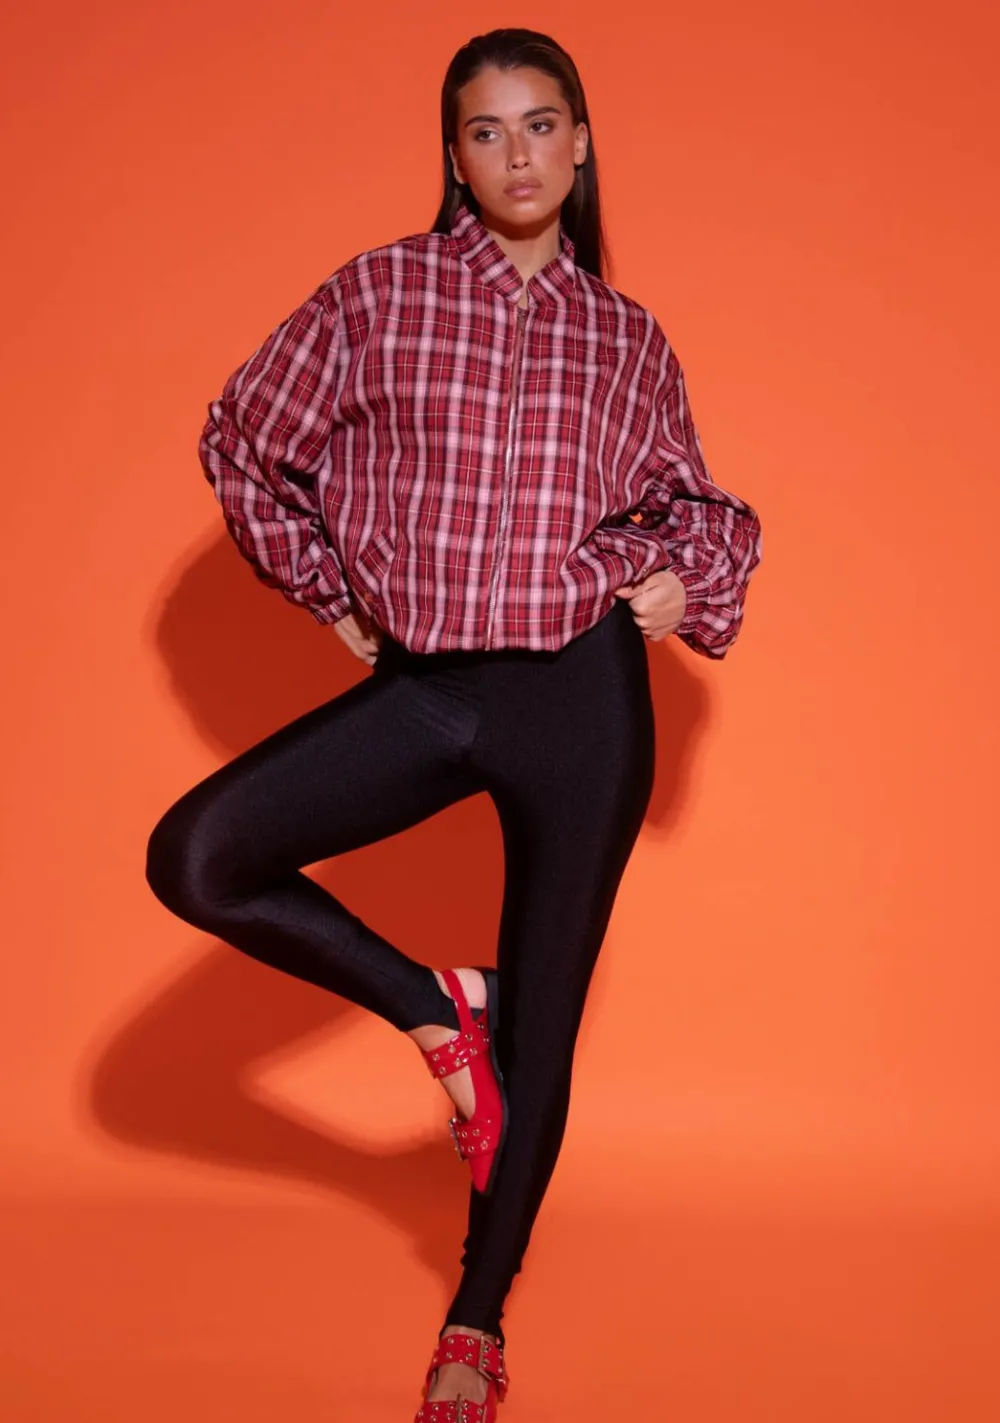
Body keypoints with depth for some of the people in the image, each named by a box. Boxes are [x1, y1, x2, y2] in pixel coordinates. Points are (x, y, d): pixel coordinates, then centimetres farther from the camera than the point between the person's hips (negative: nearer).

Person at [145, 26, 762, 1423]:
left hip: (582, 697, 0)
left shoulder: (628, 338, 8)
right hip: (421, 688, 0)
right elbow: (242, 439, 9)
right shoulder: (379, 292, 3)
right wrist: (329, 592, 7)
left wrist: (686, 577, -1)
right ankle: (432, 1007, 5)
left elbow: (694, 504, 20)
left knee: (541, 1028, 5)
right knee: (195, 858, -18)